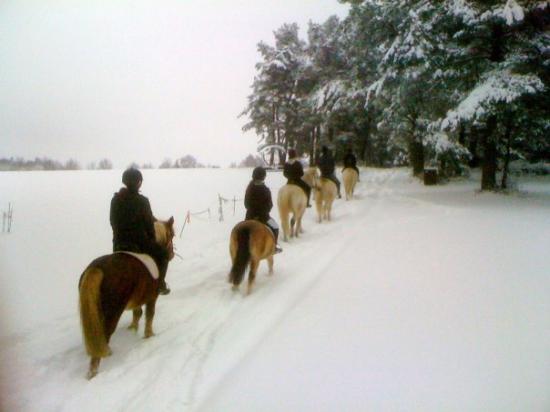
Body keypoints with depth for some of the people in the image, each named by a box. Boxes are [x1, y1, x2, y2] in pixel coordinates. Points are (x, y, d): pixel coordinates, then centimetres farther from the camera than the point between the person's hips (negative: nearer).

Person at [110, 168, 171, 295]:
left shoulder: (115, 199, 2)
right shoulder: (142, 201, -14)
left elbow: (113, 221, 9)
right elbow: (149, 222, -9)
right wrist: (152, 240, 5)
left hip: (119, 243, 5)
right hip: (139, 241, -5)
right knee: (162, 254, 20)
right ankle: (159, 284, 20)